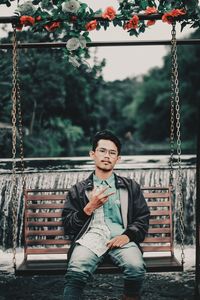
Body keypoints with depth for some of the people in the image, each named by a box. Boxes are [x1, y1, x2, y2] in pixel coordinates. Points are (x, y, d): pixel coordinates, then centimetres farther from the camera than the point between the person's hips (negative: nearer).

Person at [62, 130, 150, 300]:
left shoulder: (131, 187, 23)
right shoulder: (78, 190, 20)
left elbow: (143, 219, 14)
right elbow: (68, 226, 14)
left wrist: (127, 235, -5)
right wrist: (90, 207, 0)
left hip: (121, 238, 1)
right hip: (91, 238, -1)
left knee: (136, 268, -32)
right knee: (76, 272, -35)